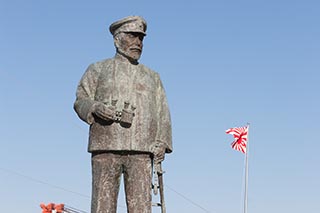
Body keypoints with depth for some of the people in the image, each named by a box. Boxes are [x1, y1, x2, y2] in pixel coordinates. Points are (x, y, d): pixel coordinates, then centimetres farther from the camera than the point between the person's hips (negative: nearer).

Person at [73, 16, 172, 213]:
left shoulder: (152, 77, 24)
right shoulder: (98, 70, 18)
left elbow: (162, 114, 16)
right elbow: (81, 100, 8)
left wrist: (161, 142, -1)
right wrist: (95, 108, -15)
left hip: (141, 151, 2)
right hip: (106, 147, -1)